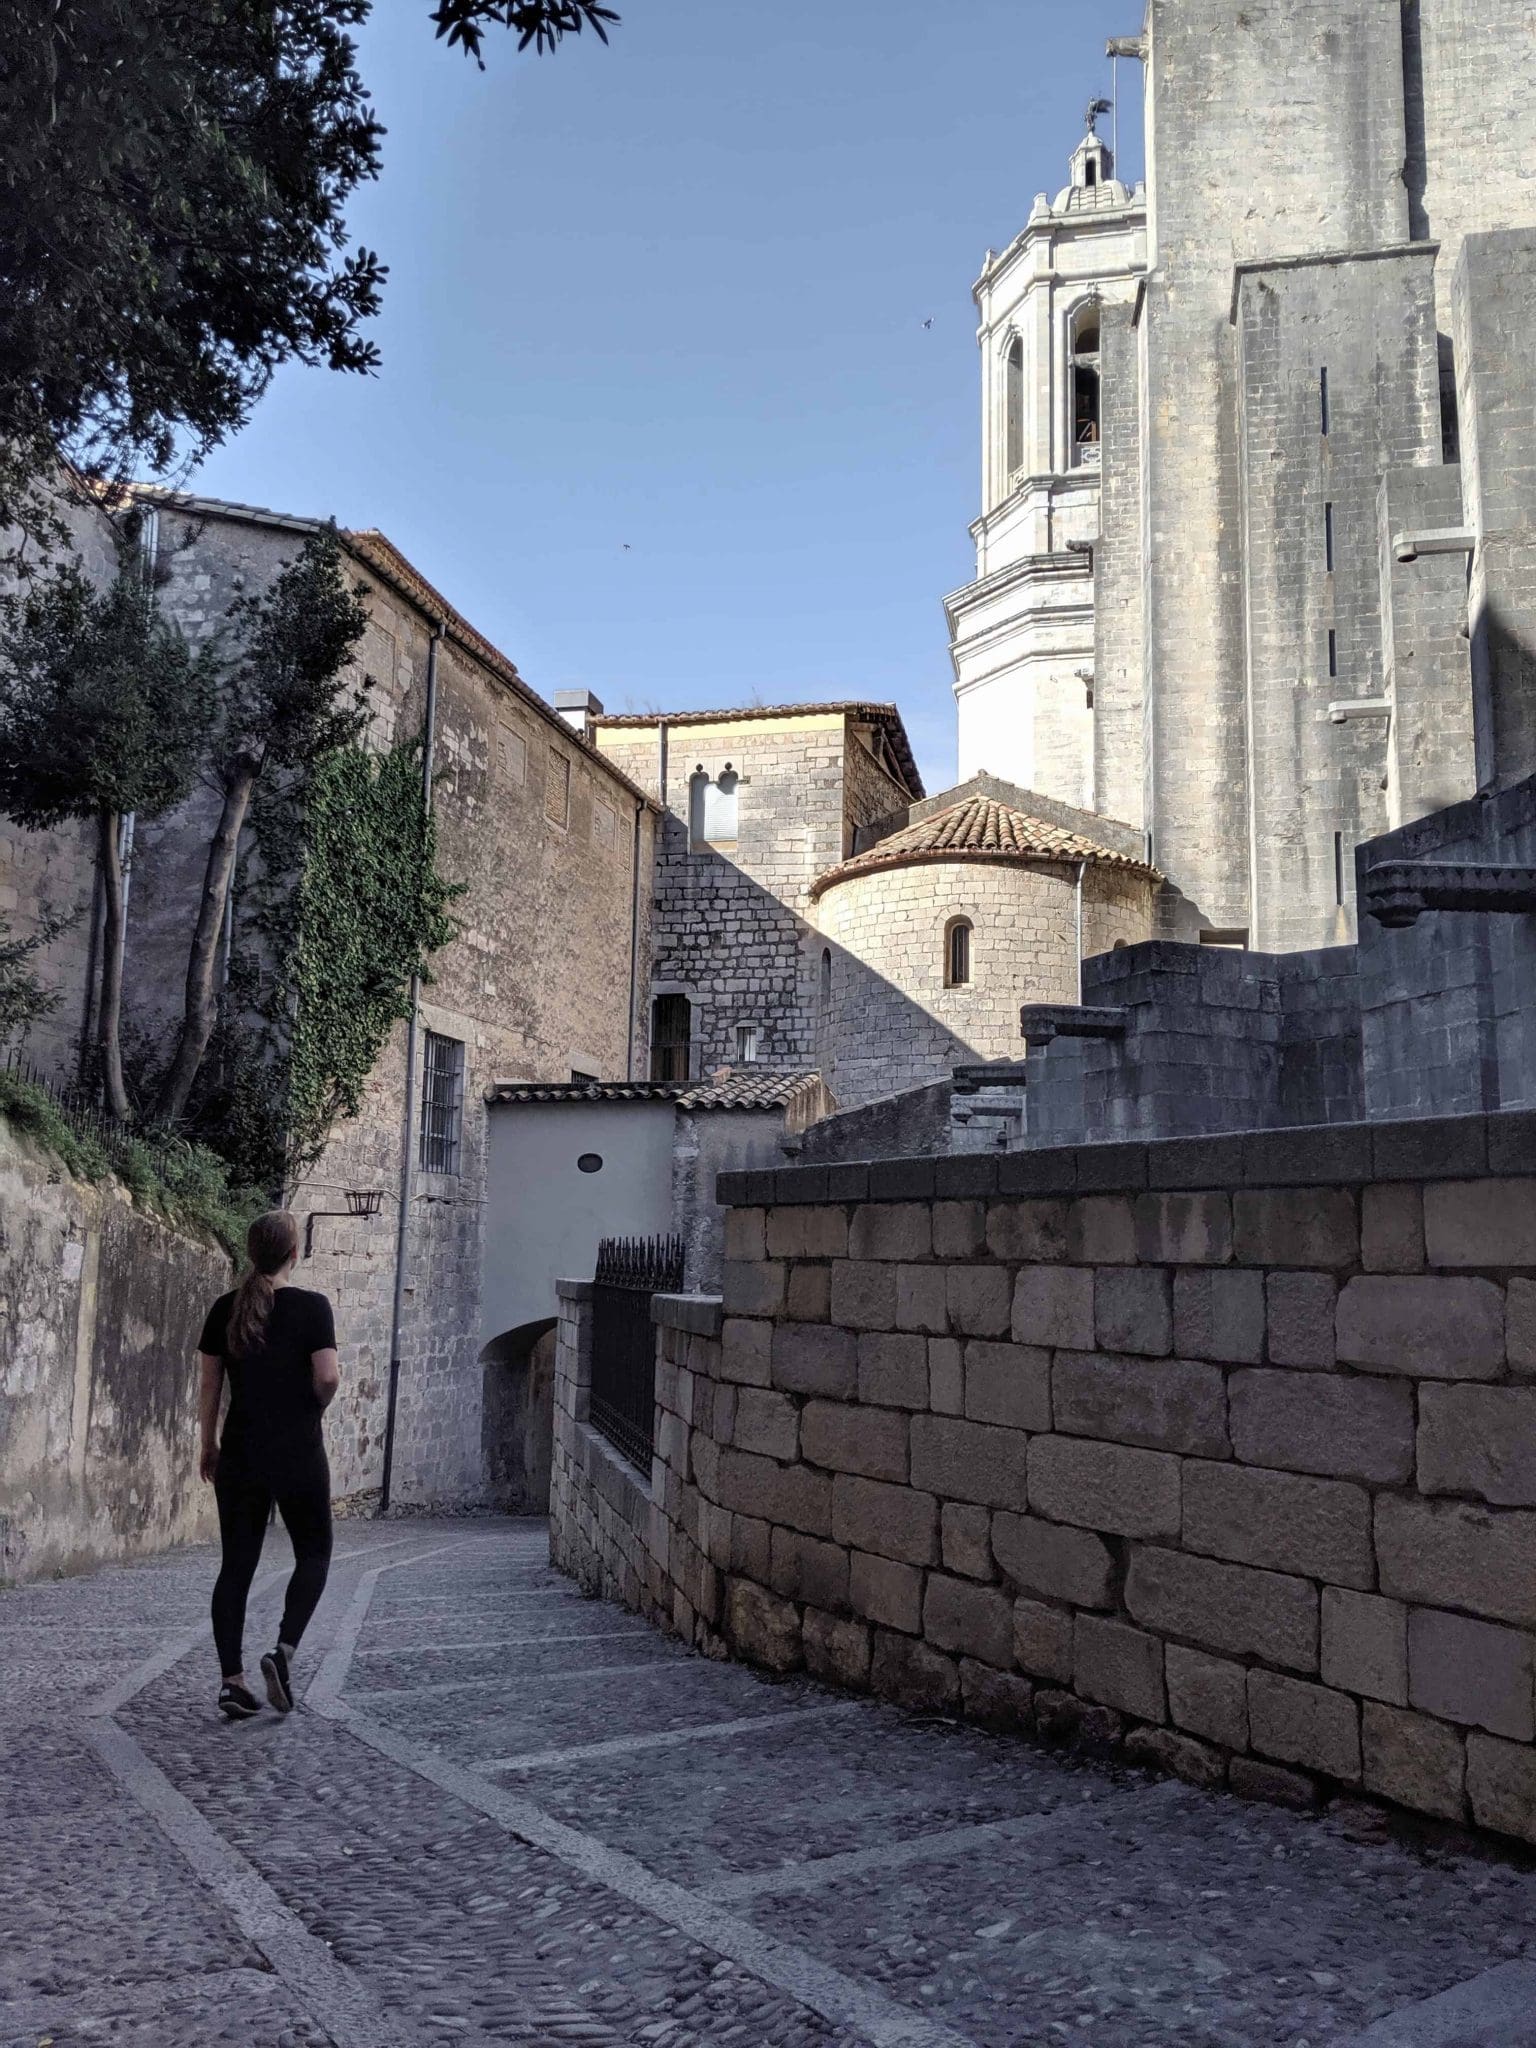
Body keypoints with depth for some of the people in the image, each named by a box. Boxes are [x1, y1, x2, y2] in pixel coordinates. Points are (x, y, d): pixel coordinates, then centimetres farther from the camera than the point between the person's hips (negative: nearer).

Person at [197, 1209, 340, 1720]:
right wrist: (314, 1408, 6)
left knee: (236, 1564, 10)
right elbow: (327, 1377, -16)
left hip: (239, 1456, 4)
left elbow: (210, 1384, 6)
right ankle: (285, 1649, -4)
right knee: (313, 1554, 13)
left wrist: (209, 1445, 17)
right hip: (298, 1455, -3)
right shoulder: (312, 1307, -10)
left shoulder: (225, 1309, 2)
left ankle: (232, 1680, 8)